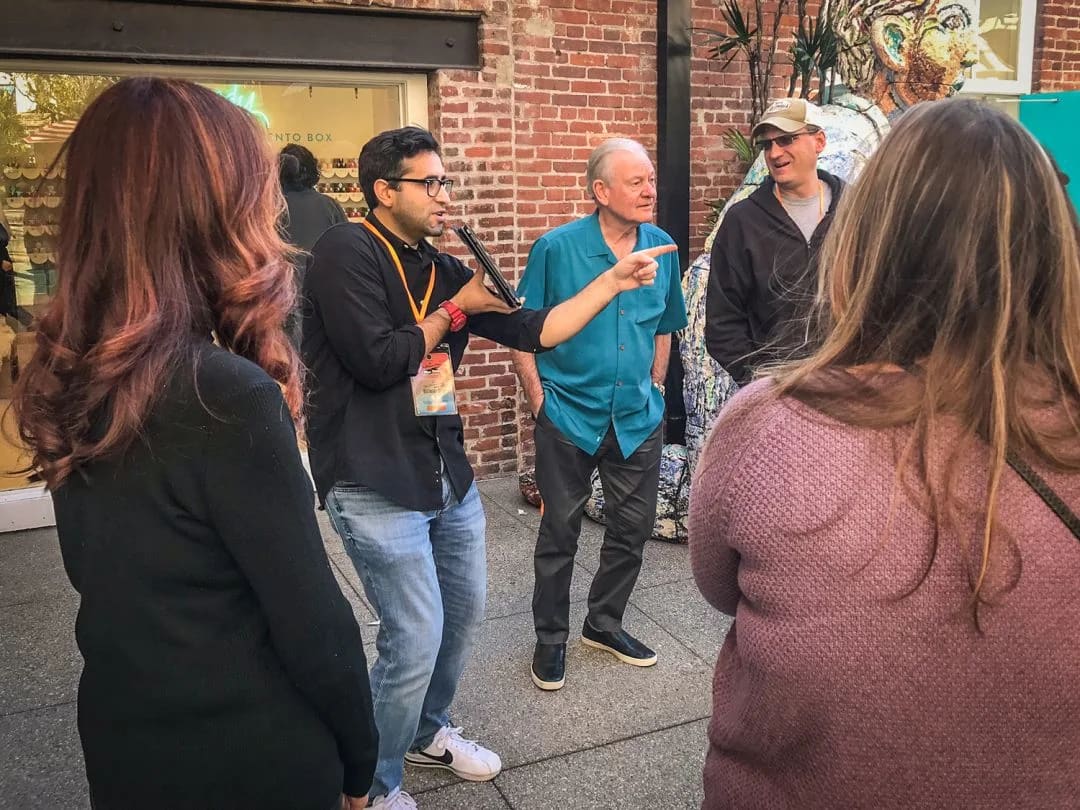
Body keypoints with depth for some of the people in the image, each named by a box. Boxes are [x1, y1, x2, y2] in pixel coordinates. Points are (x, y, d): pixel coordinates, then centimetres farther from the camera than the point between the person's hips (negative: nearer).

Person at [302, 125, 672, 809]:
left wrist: (614, 281, 5)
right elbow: (376, 361, -20)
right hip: (377, 485, -8)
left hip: (449, 475, 8)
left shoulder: (444, 269, 9)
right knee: (416, 638, -5)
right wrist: (455, 309, -9)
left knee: (465, 612, 19)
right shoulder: (347, 251, -12)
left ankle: (428, 733, 45)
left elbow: (535, 331, 9)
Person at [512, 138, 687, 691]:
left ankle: (604, 623, 35)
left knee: (632, 529, 14)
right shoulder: (556, 248, -11)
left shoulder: (663, 248, 2)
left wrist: (655, 386, 13)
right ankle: (551, 638, 26)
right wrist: (539, 398, -8)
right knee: (559, 532, 8)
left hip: (639, 418, 4)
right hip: (569, 416, -4)